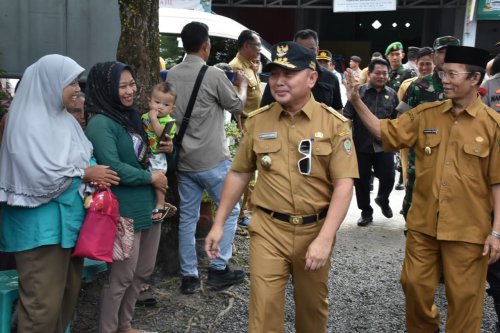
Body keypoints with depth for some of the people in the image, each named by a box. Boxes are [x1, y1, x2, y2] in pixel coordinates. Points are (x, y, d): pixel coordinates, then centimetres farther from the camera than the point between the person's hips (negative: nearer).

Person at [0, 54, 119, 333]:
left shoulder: (65, 119, 7)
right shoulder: (28, 122, -16)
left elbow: (80, 160, 15)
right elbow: (40, 176, -23)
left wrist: (94, 174, -7)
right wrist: (86, 174, -13)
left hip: (70, 217, 8)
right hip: (41, 223, -8)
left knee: (69, 292, 17)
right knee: (43, 301, 1)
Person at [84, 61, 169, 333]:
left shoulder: (131, 116, 11)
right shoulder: (100, 123, -16)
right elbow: (112, 167, -25)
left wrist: (165, 149, 1)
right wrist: (151, 177, -15)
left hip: (148, 206, 9)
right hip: (123, 211, -9)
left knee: (143, 271, 18)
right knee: (121, 277, 2)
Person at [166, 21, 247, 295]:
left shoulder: (171, 75, 3)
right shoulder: (213, 75, -14)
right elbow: (237, 106, -2)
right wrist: (242, 85, 18)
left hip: (184, 159, 6)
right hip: (212, 160, -6)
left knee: (187, 217, 10)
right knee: (230, 210, 11)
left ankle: (188, 277, 16)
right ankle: (218, 269, 14)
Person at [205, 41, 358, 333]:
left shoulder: (334, 123, -8)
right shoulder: (258, 121, -1)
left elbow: (344, 184, -12)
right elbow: (239, 174, 7)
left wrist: (325, 239, -21)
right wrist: (219, 224, 5)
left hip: (314, 230, 0)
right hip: (268, 230, 1)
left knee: (313, 307, 18)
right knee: (264, 309, 2)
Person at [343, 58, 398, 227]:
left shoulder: (392, 94, 6)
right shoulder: (358, 92, -3)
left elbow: (396, 119, 15)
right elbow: (347, 117, -5)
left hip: (384, 145, 2)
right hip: (361, 145, -1)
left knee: (388, 177, -1)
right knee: (361, 180, 6)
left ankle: (382, 199, 33)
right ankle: (366, 212, 24)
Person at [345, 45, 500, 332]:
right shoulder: (425, 115, 2)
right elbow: (385, 133, 4)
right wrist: (357, 101, -7)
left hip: (467, 230, -3)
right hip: (423, 224, 3)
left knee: (464, 296, 9)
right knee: (415, 285, 16)